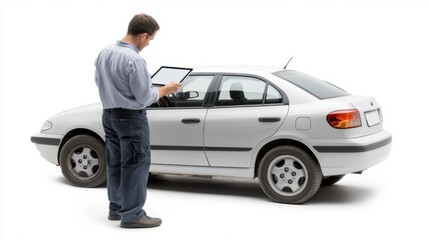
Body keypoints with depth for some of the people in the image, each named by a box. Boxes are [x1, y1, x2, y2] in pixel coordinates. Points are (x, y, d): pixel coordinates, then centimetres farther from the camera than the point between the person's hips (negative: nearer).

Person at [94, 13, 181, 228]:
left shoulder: (105, 52, 1)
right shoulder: (134, 60, -25)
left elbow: (99, 81, 15)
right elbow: (145, 98, -18)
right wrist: (165, 90, -3)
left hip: (109, 114, 9)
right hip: (131, 118, -9)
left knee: (114, 163, 15)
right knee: (135, 165, -1)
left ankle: (116, 208, 24)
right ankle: (132, 215, 2)